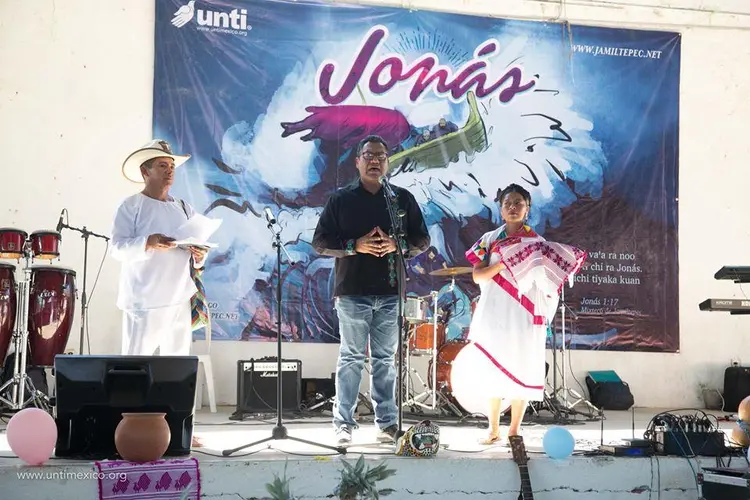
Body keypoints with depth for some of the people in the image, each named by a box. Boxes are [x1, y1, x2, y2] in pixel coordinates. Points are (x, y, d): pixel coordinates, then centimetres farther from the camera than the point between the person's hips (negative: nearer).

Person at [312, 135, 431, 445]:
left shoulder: (403, 199, 10)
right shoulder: (341, 200, 5)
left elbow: (423, 241, 11)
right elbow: (320, 243, 2)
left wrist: (398, 245, -10)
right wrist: (355, 246, -13)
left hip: (391, 294, 2)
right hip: (352, 292, -2)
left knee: (385, 359, 7)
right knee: (351, 358, 1)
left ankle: (387, 422, 11)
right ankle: (344, 423, 7)